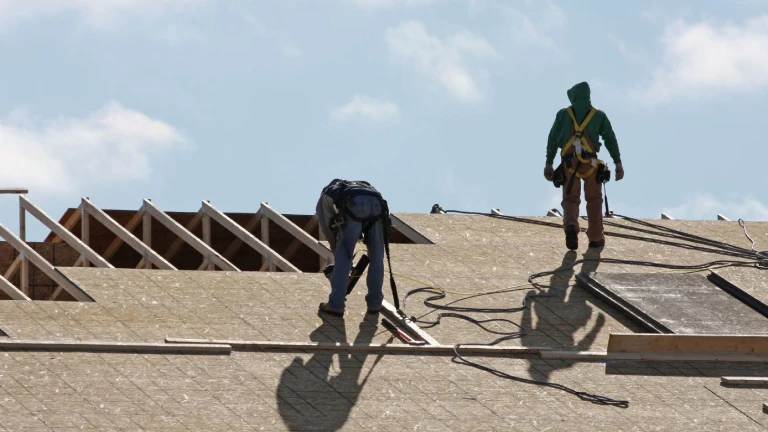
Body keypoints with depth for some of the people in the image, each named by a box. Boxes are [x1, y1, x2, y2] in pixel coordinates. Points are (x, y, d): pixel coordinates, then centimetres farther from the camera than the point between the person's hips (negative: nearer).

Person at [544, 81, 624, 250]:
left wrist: (549, 164, 8)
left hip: (568, 163, 0)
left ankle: (571, 225, -26)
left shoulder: (563, 114, 13)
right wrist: (618, 163, 2)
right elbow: (610, 139, 4)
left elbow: (553, 139, 7)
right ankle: (595, 238, 16)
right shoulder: (599, 115, 12)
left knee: (570, 200, 5)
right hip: (590, 163, 0)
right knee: (594, 199, 17)